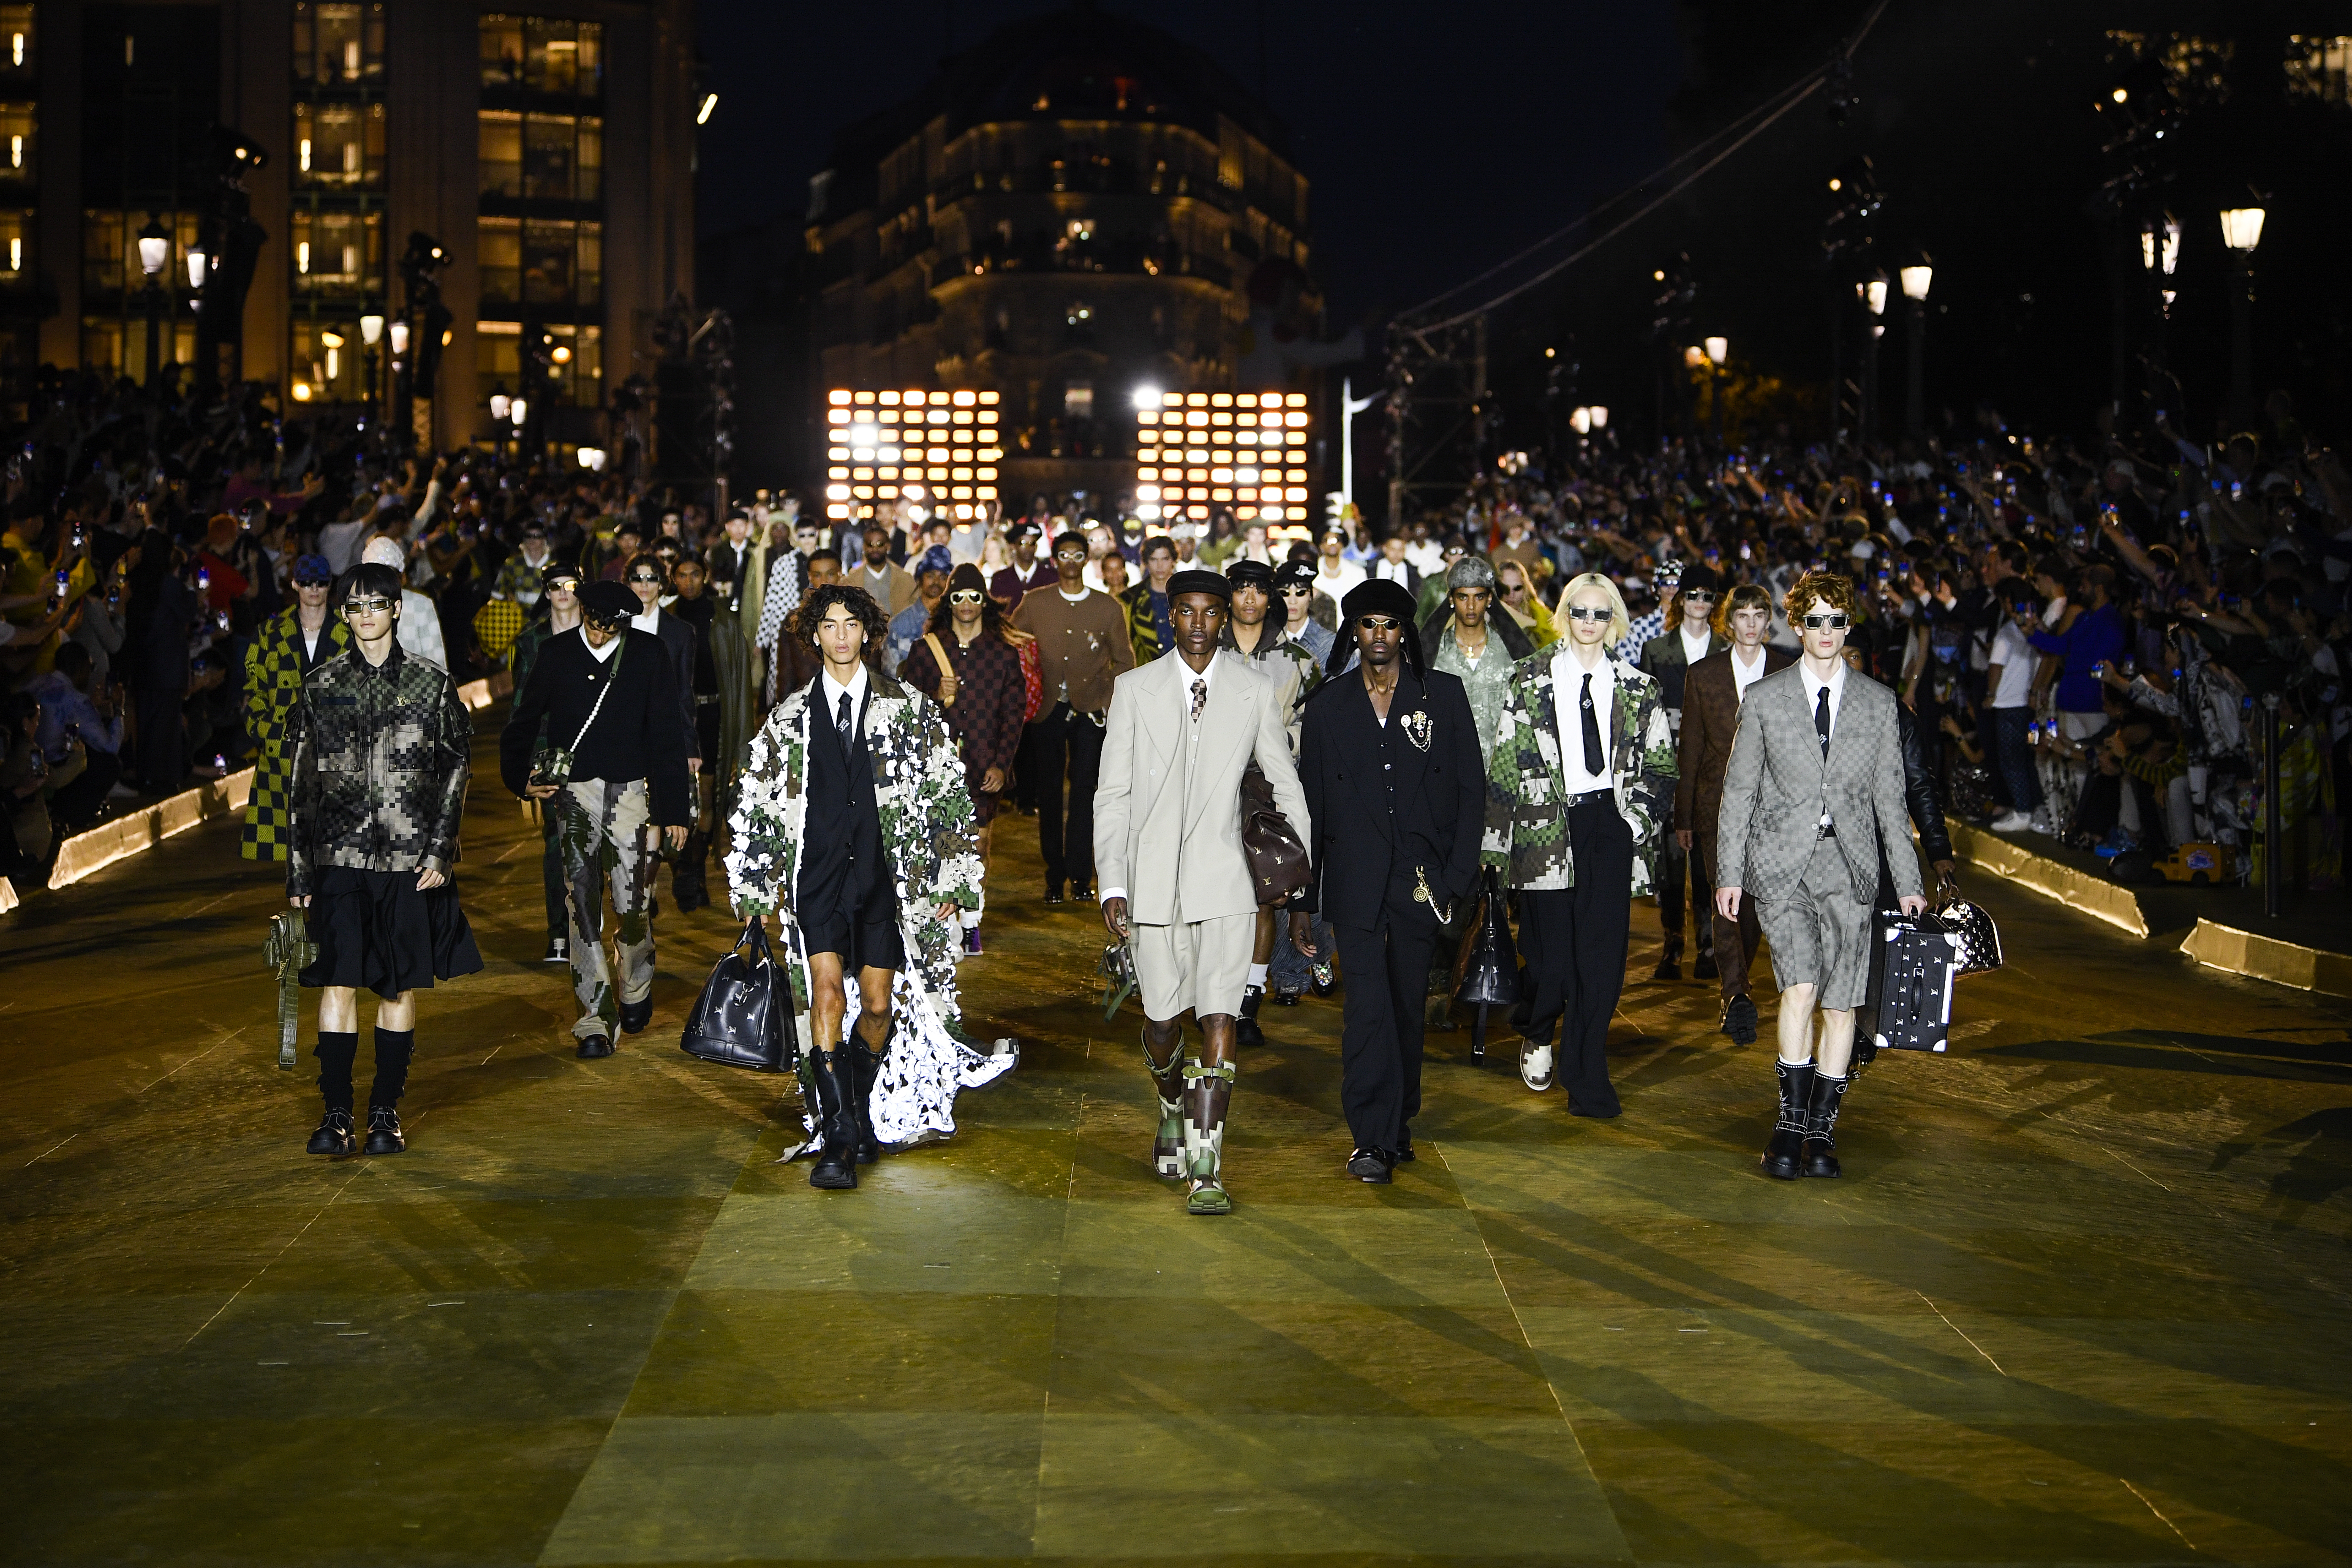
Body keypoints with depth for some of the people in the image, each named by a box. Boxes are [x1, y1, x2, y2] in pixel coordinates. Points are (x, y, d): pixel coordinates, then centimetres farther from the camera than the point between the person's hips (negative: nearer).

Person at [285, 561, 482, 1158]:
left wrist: (440, 852, -5)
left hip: (410, 858, 0)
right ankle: (336, 1115, 0)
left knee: (401, 986, 4)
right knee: (338, 982, -6)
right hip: (340, 855, 0)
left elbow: (455, 772, 5)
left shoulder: (432, 684, 4)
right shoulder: (320, 685, 7)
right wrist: (299, 872, 5)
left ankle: (386, 1112, 13)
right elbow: (301, 782, 8)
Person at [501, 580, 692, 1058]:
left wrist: (673, 807, 0)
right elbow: (523, 724, 15)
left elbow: (665, 736, 2)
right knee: (581, 906, -5)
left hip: (630, 790, -1)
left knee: (633, 903, 0)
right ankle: (595, 1022, -3)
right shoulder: (557, 654, 4)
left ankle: (636, 991, 30)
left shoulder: (649, 654, 1)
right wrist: (522, 779, 2)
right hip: (573, 791, 1)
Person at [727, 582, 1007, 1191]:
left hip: (884, 877, 0)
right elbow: (756, 807, 14)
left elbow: (949, 798, 5)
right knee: (827, 991, -15)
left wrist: (950, 883, 0)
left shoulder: (909, 711, 5)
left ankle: (865, 1109, 29)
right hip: (818, 876, 0)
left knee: (880, 1004, 2)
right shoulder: (790, 718, 9)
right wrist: (754, 890, 11)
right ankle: (836, 1138, -12)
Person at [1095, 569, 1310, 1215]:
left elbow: (1286, 783, 11)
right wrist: (1113, 884, -4)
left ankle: (1205, 1168, -8)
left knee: (1219, 1019, -10)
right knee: (1162, 1019, 8)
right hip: (1153, 878, 1)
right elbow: (1113, 793, 3)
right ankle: (1172, 1108, 40)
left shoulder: (1255, 691, 3)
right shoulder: (1135, 689, 4)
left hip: (1224, 877, -1)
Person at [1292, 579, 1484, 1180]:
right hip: (1356, 880, -1)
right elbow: (1311, 805, 8)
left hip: (1422, 878, 1)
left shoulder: (1444, 694, 5)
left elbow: (1471, 788, 4)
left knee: (1408, 1006, 9)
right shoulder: (1329, 704, 6)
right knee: (1368, 1007, -9)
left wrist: (1457, 876, -4)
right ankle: (1373, 1138, -3)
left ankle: (1398, 1123, 26)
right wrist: (1302, 899, 5)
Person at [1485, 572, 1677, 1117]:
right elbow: (1507, 761, 2)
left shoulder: (1636, 688, 10)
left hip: (1608, 827, 2)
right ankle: (1539, 1037, 31)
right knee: (1551, 950, -2)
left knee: (1601, 953, -3)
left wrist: (1636, 820, 2)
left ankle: (1588, 1080, 5)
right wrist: (1498, 838, -2)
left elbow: (1660, 766, 14)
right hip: (1547, 827, -1)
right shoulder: (1532, 678, 5)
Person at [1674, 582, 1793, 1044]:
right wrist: (1683, 816, 6)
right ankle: (1737, 997, -18)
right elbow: (1689, 749, 7)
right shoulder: (1704, 674, 4)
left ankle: (1733, 993, 26)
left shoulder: (1790, 672, 3)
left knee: (1756, 900, 7)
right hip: (1718, 802, -1)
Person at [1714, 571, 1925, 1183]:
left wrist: (1908, 881, 8)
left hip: (1850, 863, 2)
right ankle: (1791, 1122, -6)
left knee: (1841, 1001, 0)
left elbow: (1890, 798, 11)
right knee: (1801, 985, -18)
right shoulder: (1765, 699, 5)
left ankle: (1822, 1128, 13)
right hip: (1782, 861, -2)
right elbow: (1738, 791, 7)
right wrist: (1730, 873, 2)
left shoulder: (1878, 703, 8)